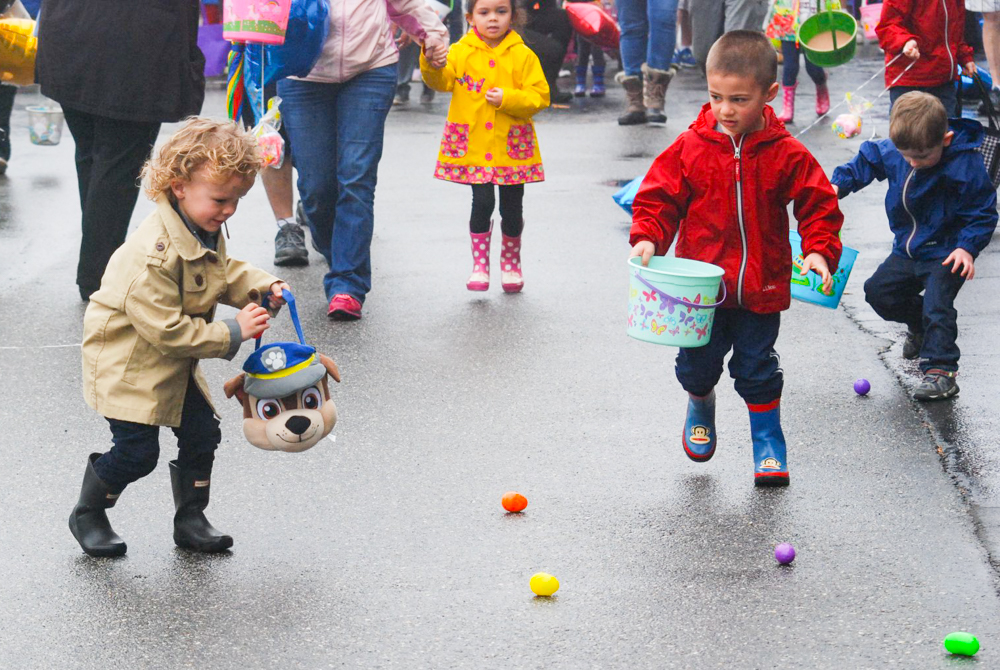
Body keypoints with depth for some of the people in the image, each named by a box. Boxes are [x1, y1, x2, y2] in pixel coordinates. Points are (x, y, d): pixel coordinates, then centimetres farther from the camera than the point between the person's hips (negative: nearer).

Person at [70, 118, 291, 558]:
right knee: (137, 452, -6)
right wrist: (232, 333, -26)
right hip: (126, 363, -9)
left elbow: (223, 274, 18)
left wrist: (261, 288, -2)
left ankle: (190, 519, 21)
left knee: (202, 433, 5)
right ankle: (87, 516, 17)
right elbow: (167, 330, -30)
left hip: (173, 364, 9)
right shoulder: (153, 256, -33)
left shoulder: (205, 230, -3)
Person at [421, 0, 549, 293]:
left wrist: (508, 99, -17)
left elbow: (539, 96, -3)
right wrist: (432, 62, -29)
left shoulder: (523, 56, 0)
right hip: (473, 145, -1)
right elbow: (441, 81, -9)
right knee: (482, 203, -9)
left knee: (511, 207, 8)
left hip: (511, 146, 1)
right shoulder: (460, 52, 2)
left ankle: (511, 262, 30)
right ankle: (480, 265, 4)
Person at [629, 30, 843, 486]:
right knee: (697, 363, 12)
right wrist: (648, 237, -15)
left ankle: (768, 442, 24)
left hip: (760, 289, -1)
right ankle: (700, 405, 45)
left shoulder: (786, 156, -8)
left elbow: (819, 206, -2)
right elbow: (659, 197, 0)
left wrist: (819, 250, -17)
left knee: (757, 370, 7)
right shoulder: (690, 147, -6)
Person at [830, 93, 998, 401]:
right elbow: (867, 160, 11)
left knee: (937, 304, -21)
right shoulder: (891, 151, -11)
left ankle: (941, 372, -20)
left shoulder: (966, 166, -25)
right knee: (878, 291, 9)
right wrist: (839, 183, -3)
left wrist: (967, 247, -28)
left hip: (945, 254, -7)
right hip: (907, 249, 7)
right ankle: (920, 324, 34)